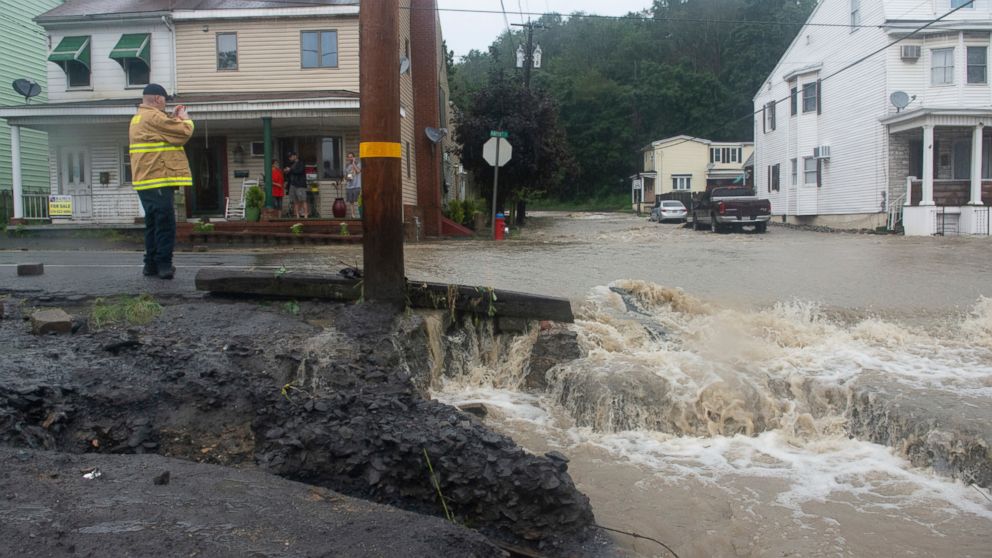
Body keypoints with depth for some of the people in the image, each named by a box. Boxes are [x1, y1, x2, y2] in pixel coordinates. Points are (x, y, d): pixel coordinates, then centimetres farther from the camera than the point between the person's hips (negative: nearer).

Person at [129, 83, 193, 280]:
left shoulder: (138, 118, 20)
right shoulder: (153, 117, -13)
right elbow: (183, 132, -15)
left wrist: (173, 118, 15)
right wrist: (184, 119, 4)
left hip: (145, 181, 10)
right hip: (159, 180, -10)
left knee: (154, 224, 14)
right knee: (165, 224, -7)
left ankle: (151, 265, 18)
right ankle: (164, 265, -7)